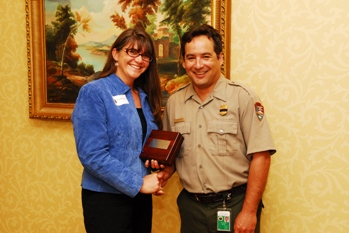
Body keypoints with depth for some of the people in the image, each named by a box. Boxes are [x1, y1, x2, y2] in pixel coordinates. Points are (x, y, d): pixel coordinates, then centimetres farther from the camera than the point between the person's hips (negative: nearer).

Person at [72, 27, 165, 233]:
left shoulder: (146, 97, 7)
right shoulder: (93, 93, -13)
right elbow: (92, 155, -20)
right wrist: (138, 183, -17)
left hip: (141, 196, 7)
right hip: (106, 198, -6)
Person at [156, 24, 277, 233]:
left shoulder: (243, 98, -11)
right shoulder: (174, 102, 3)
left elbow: (261, 157, -13)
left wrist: (249, 212, -14)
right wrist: (166, 169, -6)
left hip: (234, 205, -4)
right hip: (191, 205, 4)